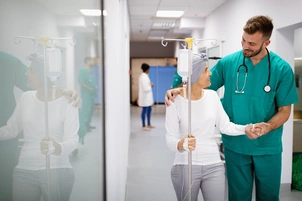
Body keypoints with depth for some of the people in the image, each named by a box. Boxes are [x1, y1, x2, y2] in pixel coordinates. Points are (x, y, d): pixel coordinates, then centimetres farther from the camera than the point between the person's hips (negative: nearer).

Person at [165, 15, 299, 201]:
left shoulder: (282, 69, -9)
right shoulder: (228, 62, -7)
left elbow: (284, 110, -5)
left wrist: (268, 127, -24)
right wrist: (178, 90, -16)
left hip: (268, 147, 0)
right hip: (235, 145, 0)